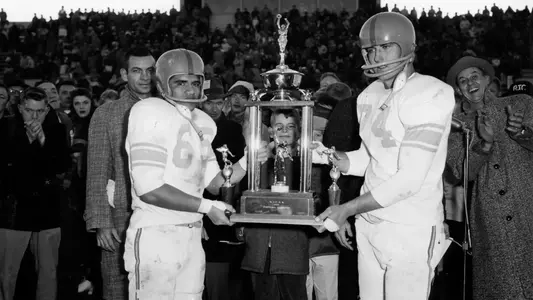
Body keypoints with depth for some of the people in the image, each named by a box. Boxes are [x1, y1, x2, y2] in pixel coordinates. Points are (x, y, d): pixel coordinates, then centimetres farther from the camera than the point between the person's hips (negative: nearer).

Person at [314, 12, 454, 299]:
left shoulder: (429, 94, -16)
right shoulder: (370, 96, 9)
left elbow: (409, 179, -21)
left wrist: (347, 208, -16)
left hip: (410, 230, -6)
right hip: (369, 224, 7)